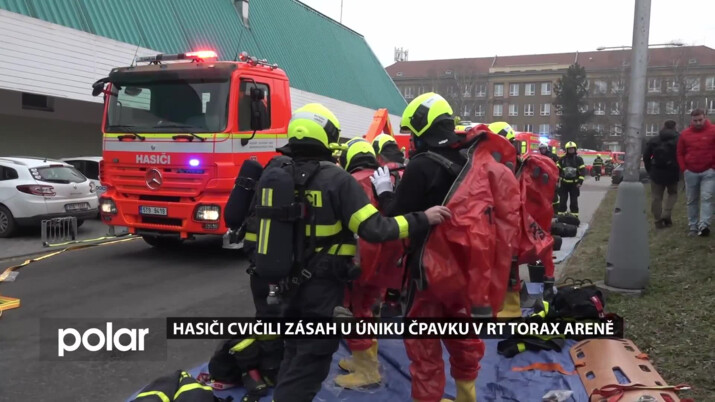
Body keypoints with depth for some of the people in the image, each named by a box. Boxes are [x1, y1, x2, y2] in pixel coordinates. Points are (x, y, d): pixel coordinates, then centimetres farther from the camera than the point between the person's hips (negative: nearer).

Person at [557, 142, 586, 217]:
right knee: (562, 201, 1)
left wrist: (580, 182, -11)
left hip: (574, 184, -1)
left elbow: (582, 171, -3)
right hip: (564, 183, 1)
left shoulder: (579, 159, 0)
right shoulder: (562, 159, 4)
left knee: (574, 201, 5)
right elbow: (558, 170, 7)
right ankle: (560, 215, 8)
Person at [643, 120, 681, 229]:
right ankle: (666, 215, -1)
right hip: (672, 173, -2)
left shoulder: (654, 140, 3)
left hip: (656, 173, 2)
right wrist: (679, 170, 2)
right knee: (673, 193, 17)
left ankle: (658, 221, 5)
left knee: (657, 197, 6)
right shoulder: (678, 141, -6)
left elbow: (645, 156, 2)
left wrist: (649, 170, 10)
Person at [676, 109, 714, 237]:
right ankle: (693, 227, 14)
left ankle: (704, 225, -23)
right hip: (691, 173, 3)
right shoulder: (685, 134, 5)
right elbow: (680, 153, 11)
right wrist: (684, 169, 2)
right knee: (692, 201, 7)